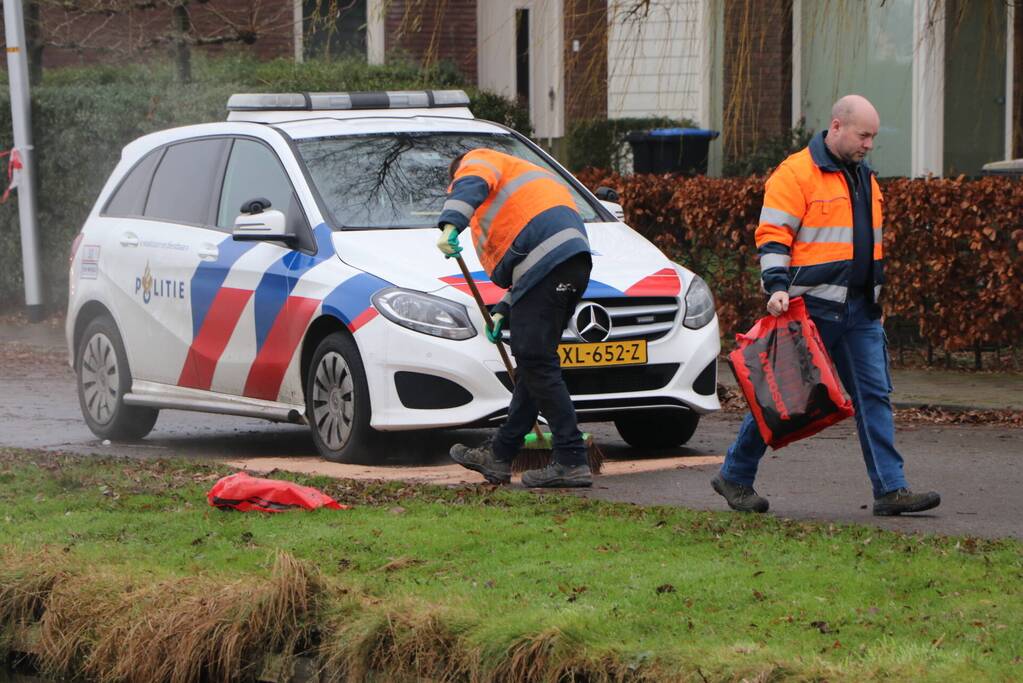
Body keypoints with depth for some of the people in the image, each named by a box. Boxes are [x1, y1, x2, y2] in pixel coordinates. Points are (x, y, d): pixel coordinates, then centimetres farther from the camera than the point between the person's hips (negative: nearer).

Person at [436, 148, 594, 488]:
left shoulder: (478, 161, 17)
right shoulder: (528, 175, 41)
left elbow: (471, 186, -12)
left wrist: (451, 224, -28)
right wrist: (504, 311, 29)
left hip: (546, 259, -10)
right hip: (574, 259, 10)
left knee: (536, 362, -10)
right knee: (532, 362, 13)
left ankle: (572, 461, -14)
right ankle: (499, 455, 20)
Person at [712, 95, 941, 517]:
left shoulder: (864, 178, 18)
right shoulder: (796, 174, -8)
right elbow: (772, 236, -13)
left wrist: (875, 300, 27)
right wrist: (777, 287, -24)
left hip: (860, 312, 7)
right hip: (811, 308, -7)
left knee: (874, 394, 0)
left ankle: (890, 490, -1)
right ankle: (734, 477, 15)